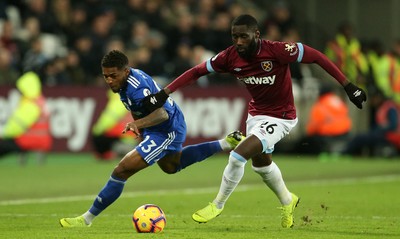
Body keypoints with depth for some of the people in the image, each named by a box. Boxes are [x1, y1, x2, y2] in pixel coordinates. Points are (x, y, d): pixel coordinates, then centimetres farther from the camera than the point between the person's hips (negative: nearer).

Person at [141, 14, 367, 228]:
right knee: (261, 162, 26)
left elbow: (316, 56, -23)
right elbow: (197, 72, -5)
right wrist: (164, 94, -11)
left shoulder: (277, 51, -30)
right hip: (256, 113, 7)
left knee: (238, 156, -19)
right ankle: (288, 201, 55)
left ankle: (218, 205, 5)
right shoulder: (230, 57, -15)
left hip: (280, 117, -7)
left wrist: (348, 86, -23)